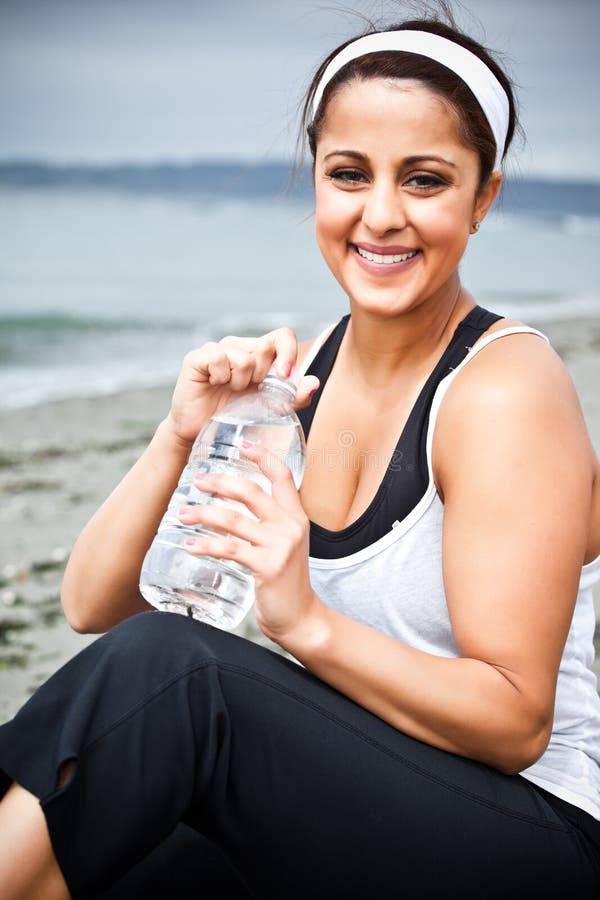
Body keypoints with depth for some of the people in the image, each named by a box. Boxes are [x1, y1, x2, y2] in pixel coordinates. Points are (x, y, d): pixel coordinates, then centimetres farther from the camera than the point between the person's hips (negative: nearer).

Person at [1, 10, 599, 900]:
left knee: (167, 663, -26)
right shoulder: (296, 375, 3)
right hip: (347, 811, 5)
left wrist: (307, 622, -29)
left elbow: (516, 724, -16)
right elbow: (94, 607, 1)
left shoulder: (505, 386, -14)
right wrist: (182, 436, -15)